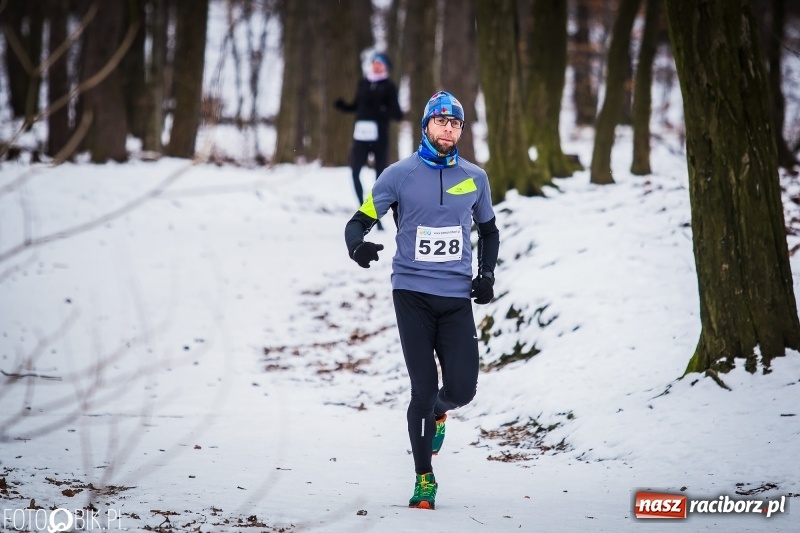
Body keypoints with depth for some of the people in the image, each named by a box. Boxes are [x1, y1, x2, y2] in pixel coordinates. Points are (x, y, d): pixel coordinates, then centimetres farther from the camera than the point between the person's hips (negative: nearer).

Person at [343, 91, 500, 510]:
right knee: (423, 387, -7)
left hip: (456, 298, 2)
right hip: (412, 293, -2)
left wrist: (486, 274, 7)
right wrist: (357, 246, -22)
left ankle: (437, 411, 33)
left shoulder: (474, 178, 9)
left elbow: (488, 231, 23)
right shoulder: (399, 175, 0)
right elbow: (360, 222, 1)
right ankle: (424, 478, 7)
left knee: (462, 388, -5)